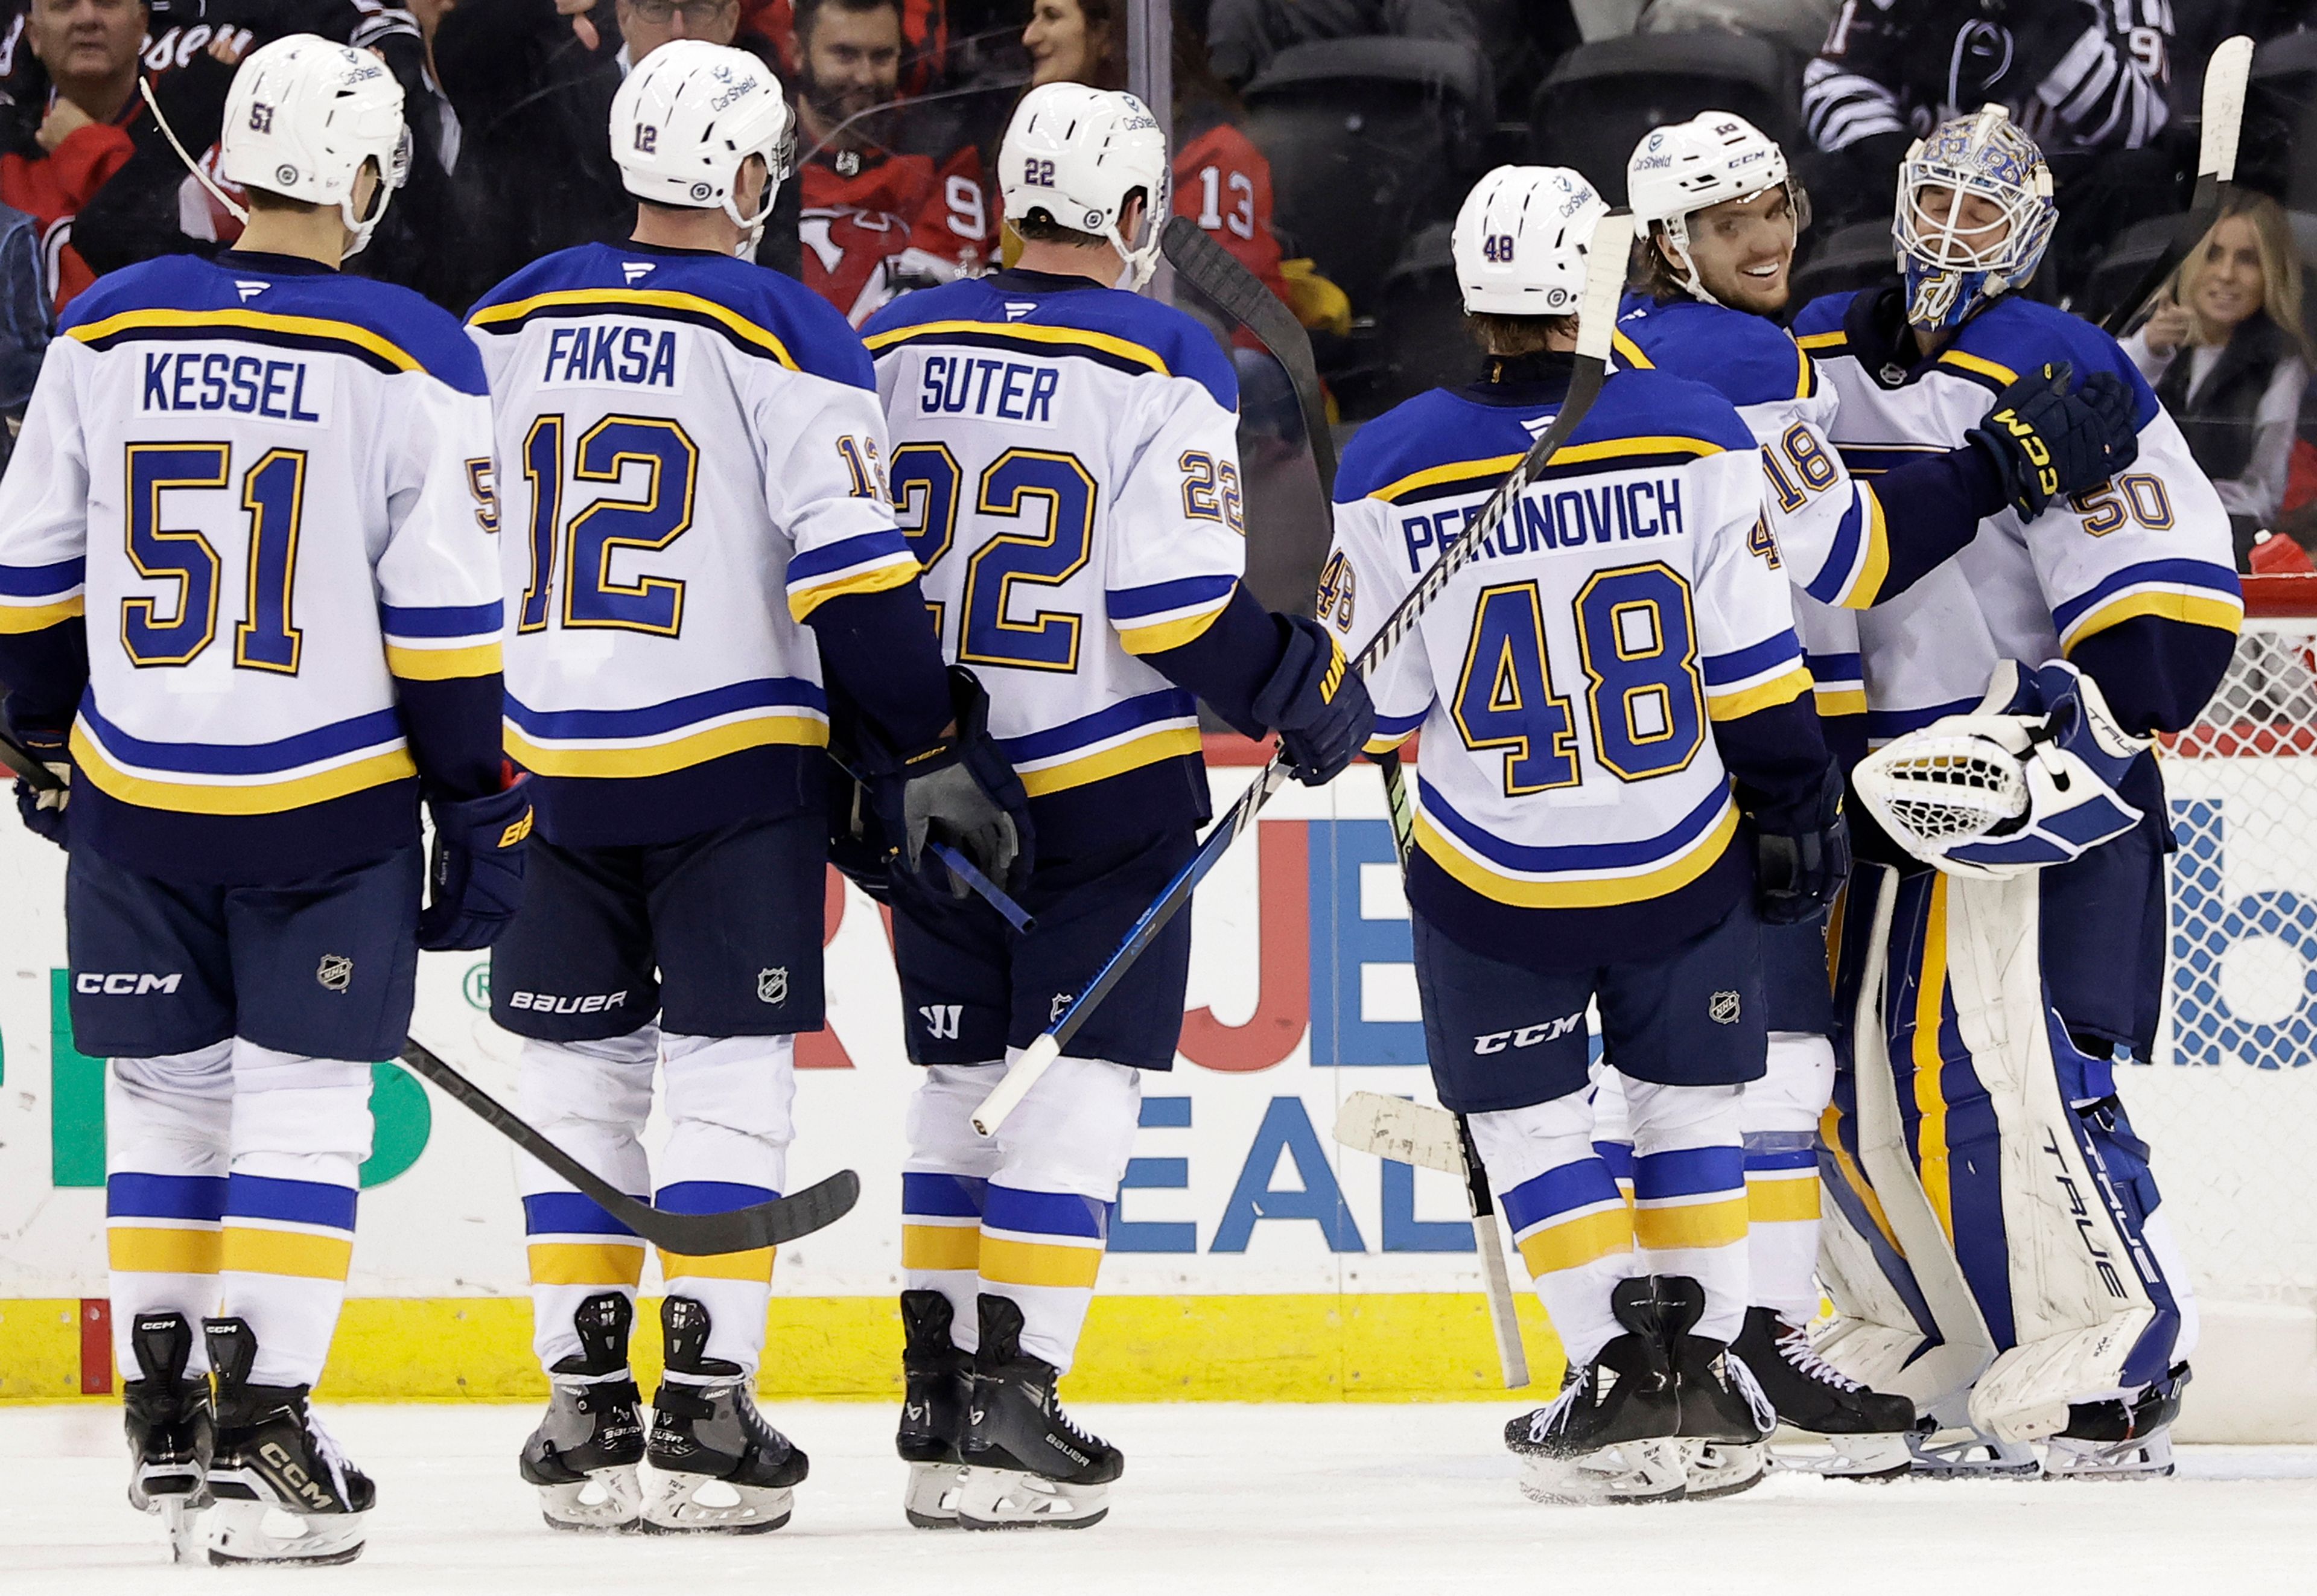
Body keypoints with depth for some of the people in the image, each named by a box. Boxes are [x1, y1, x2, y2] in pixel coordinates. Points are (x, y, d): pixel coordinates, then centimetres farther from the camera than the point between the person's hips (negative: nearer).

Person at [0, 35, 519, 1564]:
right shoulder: (411, 361, -9)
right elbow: (454, 620, -9)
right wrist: (486, 817, -2)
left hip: (137, 799, 3)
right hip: (330, 805, -3)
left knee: (166, 1091, 14)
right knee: (300, 1100, 0)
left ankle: (169, 1417, 20)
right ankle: (267, 1435, -7)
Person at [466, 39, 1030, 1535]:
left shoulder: (512, 321, 6)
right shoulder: (787, 334, -8)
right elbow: (854, 571, -13)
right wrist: (933, 750, -7)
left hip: (550, 762, 4)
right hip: (729, 758, -4)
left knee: (579, 1074, 11)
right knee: (727, 1073, -1)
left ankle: (585, 1408, 9)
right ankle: (705, 1413, -6)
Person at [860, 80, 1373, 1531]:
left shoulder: (894, 347, 5)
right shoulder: (1162, 361, -10)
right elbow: (1181, 605, -16)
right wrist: (1308, 693, -1)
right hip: (1105, 784, -5)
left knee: (961, 1078, 15)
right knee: (1088, 1077, -2)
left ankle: (941, 1396, 16)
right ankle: (1012, 1401, -11)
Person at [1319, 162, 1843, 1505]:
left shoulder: (1395, 470, -12)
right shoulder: (1694, 438, -10)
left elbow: (1377, 700, -3)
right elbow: (1754, 661, -6)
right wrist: (1799, 804, 6)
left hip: (1500, 874, -1)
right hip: (1682, 859, 1)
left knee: (1531, 1117, 11)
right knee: (1690, 1098, 17)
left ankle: (1626, 1367, 0)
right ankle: (1706, 1370, 13)